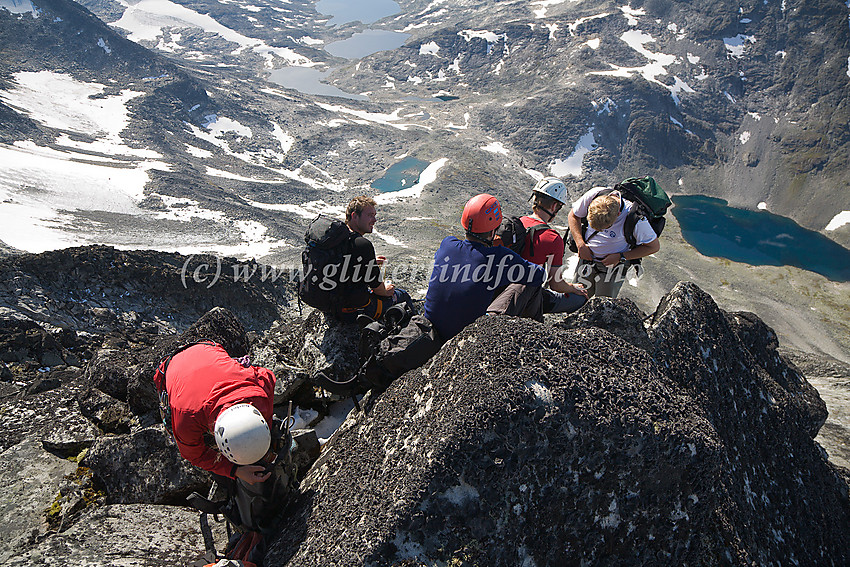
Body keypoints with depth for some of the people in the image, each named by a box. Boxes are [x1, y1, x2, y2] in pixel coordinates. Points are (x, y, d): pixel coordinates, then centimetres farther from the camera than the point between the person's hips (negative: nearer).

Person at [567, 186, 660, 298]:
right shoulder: (594, 194, -24)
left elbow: (654, 246, -15)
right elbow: (573, 216, -5)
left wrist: (621, 257, -19)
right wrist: (581, 245, -16)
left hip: (613, 267, -3)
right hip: (587, 256, 3)